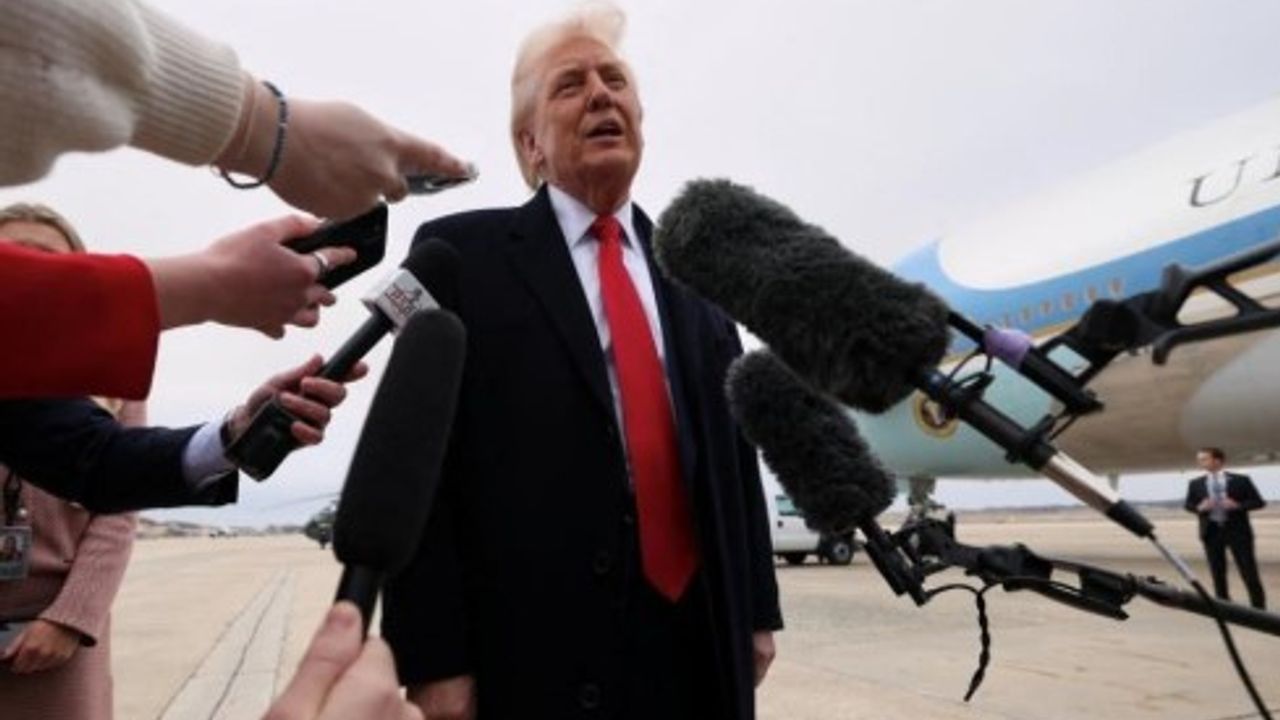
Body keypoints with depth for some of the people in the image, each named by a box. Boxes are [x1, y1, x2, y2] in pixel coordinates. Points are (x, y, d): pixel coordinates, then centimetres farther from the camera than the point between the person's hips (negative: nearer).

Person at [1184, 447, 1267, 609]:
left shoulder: (1241, 480, 0)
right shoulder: (1195, 484, 6)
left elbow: (1259, 502, 1)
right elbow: (1188, 505, 11)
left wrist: (1238, 505, -17)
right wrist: (1199, 507, -12)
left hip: (1237, 530, -2)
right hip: (1212, 531, 2)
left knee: (1249, 573, 2)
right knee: (1218, 573, 6)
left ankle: (1259, 609, 12)